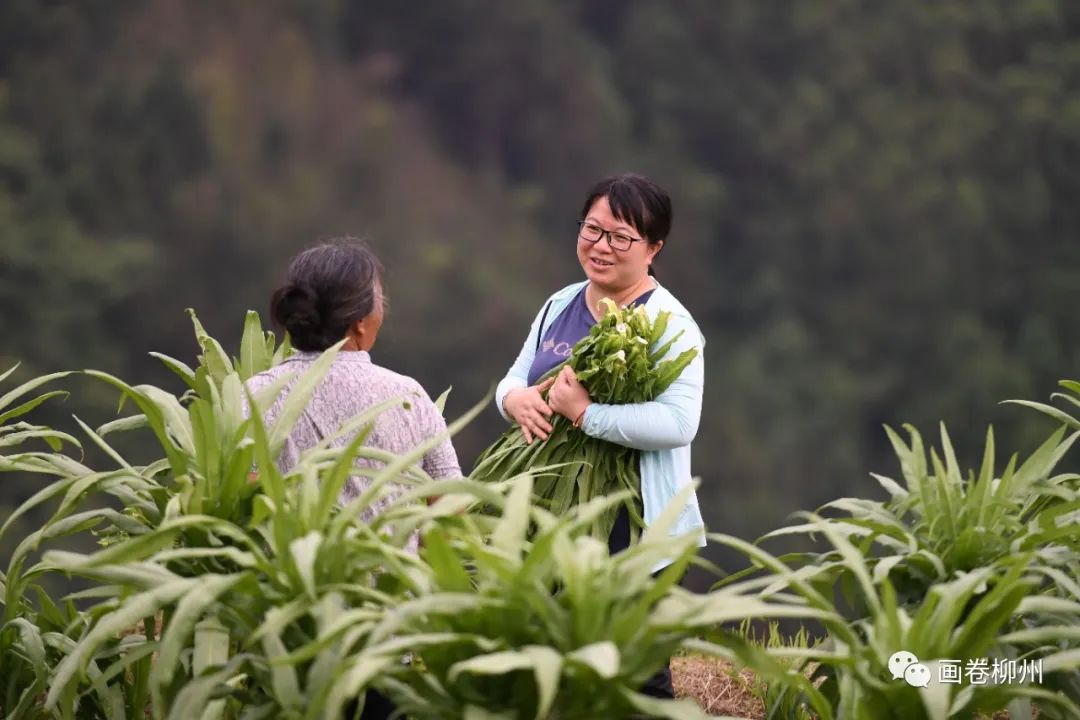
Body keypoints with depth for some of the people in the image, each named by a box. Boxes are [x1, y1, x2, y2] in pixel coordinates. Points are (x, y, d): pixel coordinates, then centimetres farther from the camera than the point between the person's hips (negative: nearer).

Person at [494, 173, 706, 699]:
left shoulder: (669, 324, -11)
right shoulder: (560, 306, 11)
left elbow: (679, 423, -23)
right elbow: (513, 380, 17)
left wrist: (584, 413, -27)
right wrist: (516, 399, -8)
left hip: (634, 534, -7)